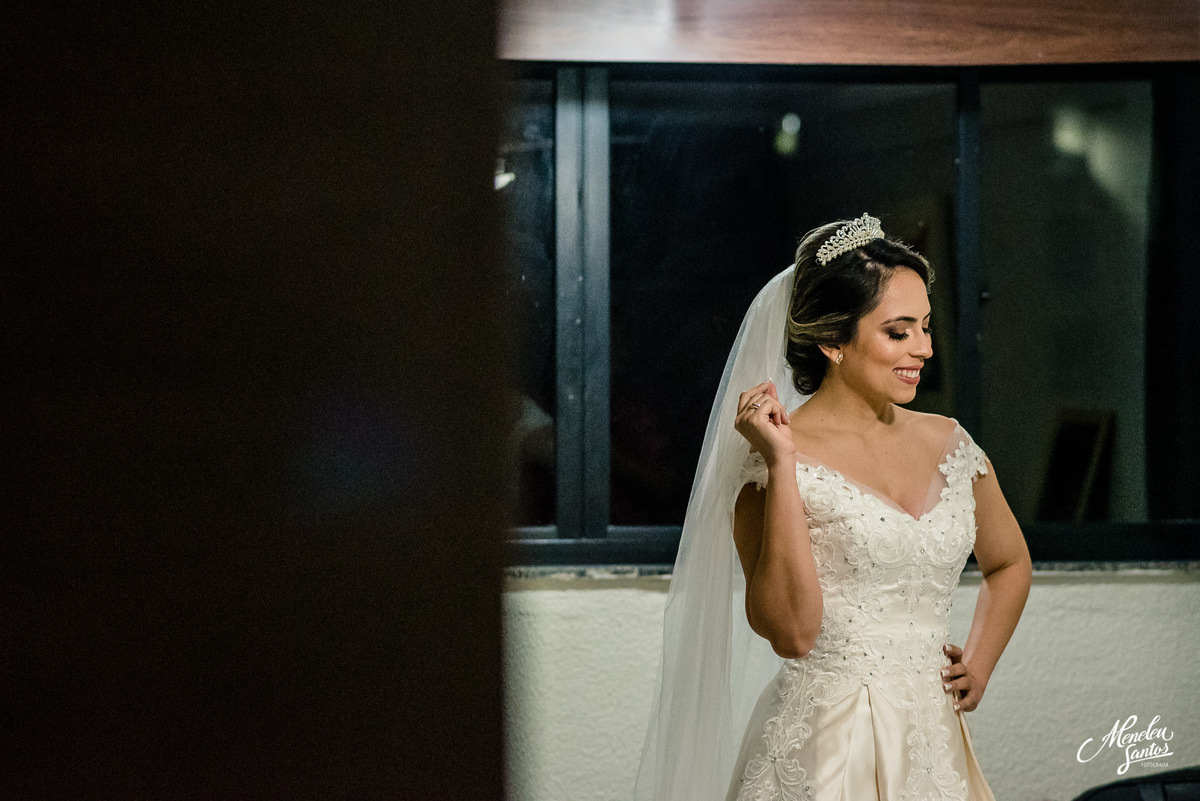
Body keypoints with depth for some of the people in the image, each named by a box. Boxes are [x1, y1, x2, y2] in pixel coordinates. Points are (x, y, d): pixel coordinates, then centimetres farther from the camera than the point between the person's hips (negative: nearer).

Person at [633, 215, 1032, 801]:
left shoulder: (948, 445, 6)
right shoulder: (773, 458, -9)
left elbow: (1010, 563, 23)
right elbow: (791, 632, -19)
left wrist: (979, 664, 8)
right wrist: (782, 465, -20)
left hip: (934, 745, 5)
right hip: (825, 752, -5)